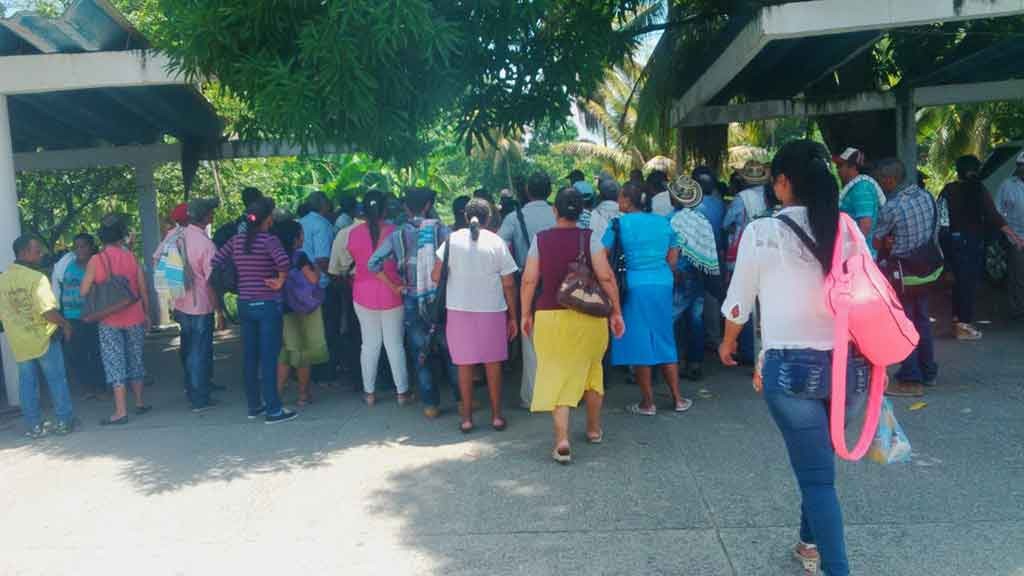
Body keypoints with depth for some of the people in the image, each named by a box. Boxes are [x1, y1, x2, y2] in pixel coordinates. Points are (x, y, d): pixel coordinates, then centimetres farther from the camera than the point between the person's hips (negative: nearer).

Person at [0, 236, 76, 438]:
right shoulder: (36, 278, -18)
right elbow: (48, 311, -23)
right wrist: (65, 324, -8)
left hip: (19, 341, 5)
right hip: (44, 338, -5)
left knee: (27, 383, 12)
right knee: (56, 380, 7)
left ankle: (34, 426, 17)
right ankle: (64, 422, 13)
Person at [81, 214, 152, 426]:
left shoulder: (95, 261, -8)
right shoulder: (131, 257, -3)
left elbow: (84, 291, -6)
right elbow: (143, 289, 0)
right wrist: (146, 313, 12)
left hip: (109, 321, -2)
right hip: (134, 317, 2)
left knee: (115, 363, 2)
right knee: (135, 359, 15)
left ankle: (121, 411, 0)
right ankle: (139, 403, 24)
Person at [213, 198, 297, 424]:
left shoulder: (236, 240, 4)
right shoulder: (269, 240, -13)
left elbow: (215, 261, 5)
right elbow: (283, 261, -32)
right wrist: (280, 281, -15)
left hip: (244, 304, 6)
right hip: (268, 305, -6)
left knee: (249, 357, 13)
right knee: (269, 358, -1)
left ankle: (254, 406, 22)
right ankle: (273, 410, 4)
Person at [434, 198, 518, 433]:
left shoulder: (453, 240, -2)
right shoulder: (497, 242, -3)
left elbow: (436, 276, -4)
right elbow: (508, 284, -3)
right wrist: (513, 316, 5)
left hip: (459, 309, 0)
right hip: (492, 309, 0)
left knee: (464, 364, 9)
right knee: (493, 363, 12)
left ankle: (467, 418, 15)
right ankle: (496, 415, 19)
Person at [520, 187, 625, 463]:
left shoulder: (540, 239, -2)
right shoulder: (589, 238, -5)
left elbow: (529, 280, -3)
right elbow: (606, 277, -10)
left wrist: (526, 314, 7)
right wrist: (616, 312, -2)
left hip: (550, 316, 0)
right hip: (589, 316, 1)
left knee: (556, 375, 5)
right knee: (592, 369, 20)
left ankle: (562, 440, -8)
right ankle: (594, 429, 34)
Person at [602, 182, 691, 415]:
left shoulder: (620, 223, -6)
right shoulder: (663, 221, 7)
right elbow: (673, 256, 10)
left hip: (637, 286, -4)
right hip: (663, 284, 5)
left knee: (640, 342, 5)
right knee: (664, 341, 15)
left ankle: (648, 403, 11)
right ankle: (678, 399, 19)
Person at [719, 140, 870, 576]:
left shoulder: (762, 232, -7)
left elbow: (739, 302, 3)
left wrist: (728, 343, 22)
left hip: (793, 365, -4)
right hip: (851, 364, 5)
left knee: (817, 475, 4)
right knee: (816, 462, 23)